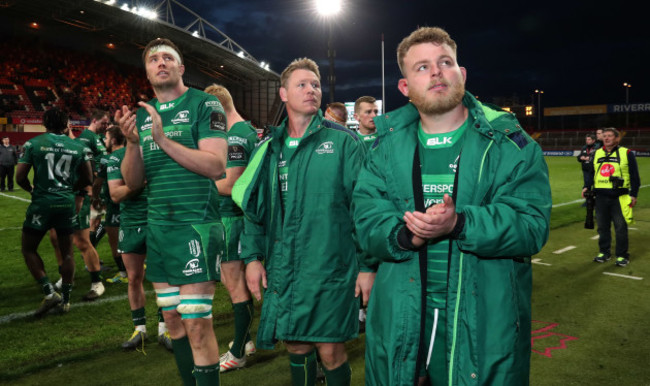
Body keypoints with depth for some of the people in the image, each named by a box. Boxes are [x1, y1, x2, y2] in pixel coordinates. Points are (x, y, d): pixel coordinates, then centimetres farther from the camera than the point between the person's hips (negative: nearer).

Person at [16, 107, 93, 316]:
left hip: (42, 203, -2)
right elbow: (87, 179, 7)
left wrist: (31, 189, 15)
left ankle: (50, 293, 2)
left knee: (29, 249, 13)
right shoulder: (78, 147, 2)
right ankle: (65, 299, 19)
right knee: (66, 252, 12)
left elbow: (20, 177, -5)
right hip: (67, 203, 3)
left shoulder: (34, 144, -4)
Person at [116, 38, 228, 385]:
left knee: (196, 325, -7)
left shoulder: (204, 105, -3)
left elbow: (216, 166, -14)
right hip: (157, 226, 6)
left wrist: (163, 140, -20)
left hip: (196, 224, -6)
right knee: (173, 321, 14)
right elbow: (132, 182, 8)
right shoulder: (142, 114, 13)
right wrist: (133, 142, -10)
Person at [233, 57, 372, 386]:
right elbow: (253, 207, 13)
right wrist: (253, 257, 5)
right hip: (282, 270, 4)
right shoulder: (270, 148, 9)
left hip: (330, 267, -3)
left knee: (330, 352, 4)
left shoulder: (343, 141, -3)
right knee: (296, 347, 16)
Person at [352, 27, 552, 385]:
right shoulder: (387, 145, 4)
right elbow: (365, 217, -4)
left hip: (486, 319, -2)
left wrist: (459, 224, -28)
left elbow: (531, 224, -13)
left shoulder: (508, 142, -4)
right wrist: (404, 234, -25)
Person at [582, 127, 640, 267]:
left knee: (621, 228, 1)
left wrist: (633, 194, -5)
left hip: (619, 197, -4)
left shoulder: (626, 153, 0)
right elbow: (592, 173, 18)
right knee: (602, 227, 10)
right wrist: (586, 187, 2)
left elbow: (634, 176, 1)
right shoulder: (597, 153, 12)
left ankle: (622, 255, 12)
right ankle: (604, 252, 23)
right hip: (601, 197, 4)